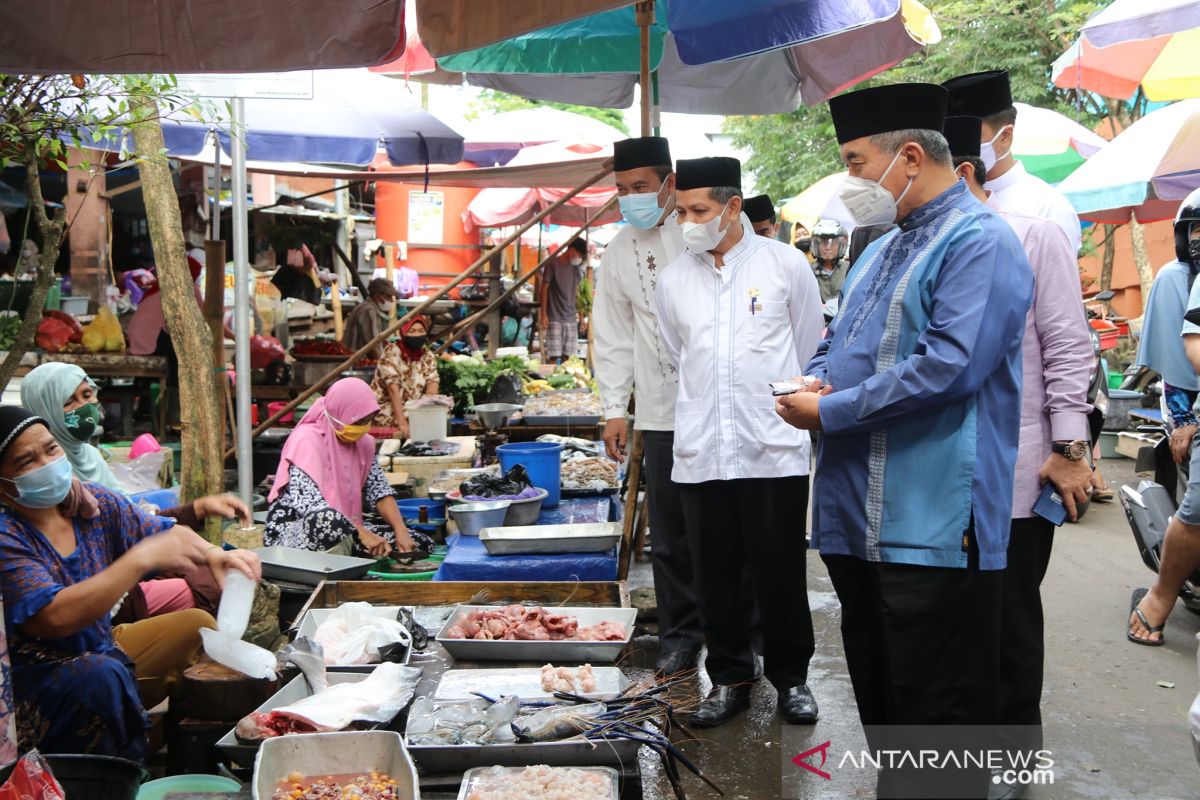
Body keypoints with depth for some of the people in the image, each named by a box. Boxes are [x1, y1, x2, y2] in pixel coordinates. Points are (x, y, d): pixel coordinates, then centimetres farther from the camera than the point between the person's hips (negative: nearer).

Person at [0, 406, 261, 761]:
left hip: (100, 648, 8)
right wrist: (142, 558, -36)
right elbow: (57, 617, -34)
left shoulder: (92, 502, -4)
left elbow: (166, 533, 4)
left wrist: (213, 554, -19)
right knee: (103, 675, -34)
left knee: (196, 624, 4)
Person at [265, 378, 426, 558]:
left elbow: (379, 490, 6)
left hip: (345, 532, 7)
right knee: (329, 520, -41)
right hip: (293, 532, -7)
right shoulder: (307, 440, -16)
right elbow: (308, 503, -26)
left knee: (421, 543, -6)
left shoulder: (363, 442, 7)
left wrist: (401, 531, -12)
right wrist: (361, 533, -31)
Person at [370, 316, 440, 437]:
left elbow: (432, 386, -10)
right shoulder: (391, 352, -12)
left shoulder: (428, 357, 3)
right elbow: (393, 389, -22)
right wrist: (402, 422, -32)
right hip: (387, 413, -5)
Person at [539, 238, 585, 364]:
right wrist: (544, 314, -9)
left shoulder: (576, 267, 14)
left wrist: (580, 315, 19)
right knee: (554, 356, -10)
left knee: (567, 356, 3)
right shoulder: (553, 264, -4)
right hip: (555, 318, -6)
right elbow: (544, 289, -4)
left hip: (571, 318, 6)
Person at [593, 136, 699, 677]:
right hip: (661, 413, 3)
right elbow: (614, 336, 13)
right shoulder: (618, 252, 10)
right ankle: (680, 634, 22)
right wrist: (614, 407, 7)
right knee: (670, 533, 7)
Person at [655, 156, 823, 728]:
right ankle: (729, 679, 26)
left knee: (780, 573, 6)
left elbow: (810, 351, 8)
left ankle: (791, 677, 25)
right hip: (700, 452, 3)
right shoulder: (673, 280, 6)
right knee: (715, 574, 10)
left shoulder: (785, 264, -2)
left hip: (775, 450, -2)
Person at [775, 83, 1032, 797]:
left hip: (934, 524, -9)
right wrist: (817, 382, 1)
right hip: (857, 517, 9)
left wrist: (830, 412, -16)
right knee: (877, 694, 19)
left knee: (939, 712, 0)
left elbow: (951, 365, -23)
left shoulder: (980, 243, -11)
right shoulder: (879, 250, 18)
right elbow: (837, 343, 26)